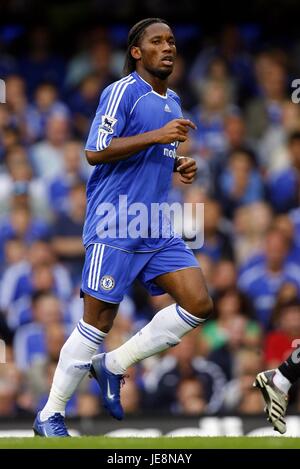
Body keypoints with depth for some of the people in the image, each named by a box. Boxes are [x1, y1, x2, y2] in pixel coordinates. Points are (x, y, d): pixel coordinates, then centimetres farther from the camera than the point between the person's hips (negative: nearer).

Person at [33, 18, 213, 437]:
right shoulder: (122, 92, -8)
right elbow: (95, 152, -17)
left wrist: (178, 164, 9)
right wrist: (157, 136, -22)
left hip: (157, 229, 8)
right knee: (98, 323, -5)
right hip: (114, 228, -8)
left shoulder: (173, 102, 17)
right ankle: (50, 416, 8)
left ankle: (114, 365, 8)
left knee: (199, 304, -5)